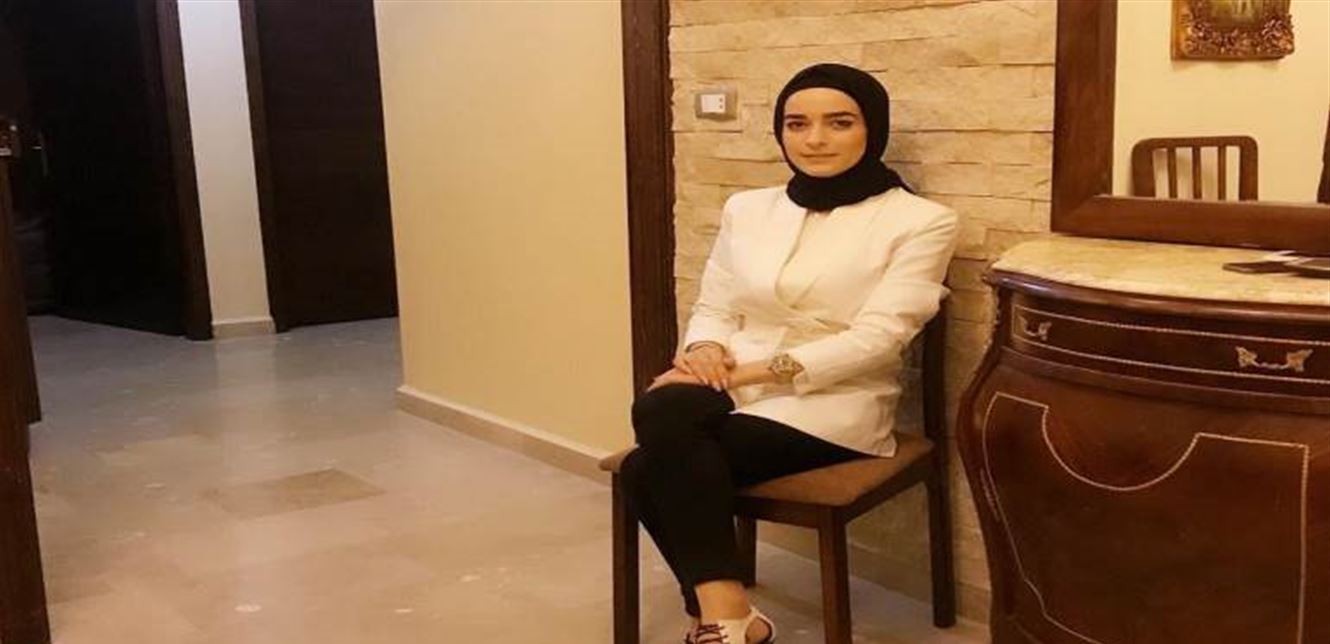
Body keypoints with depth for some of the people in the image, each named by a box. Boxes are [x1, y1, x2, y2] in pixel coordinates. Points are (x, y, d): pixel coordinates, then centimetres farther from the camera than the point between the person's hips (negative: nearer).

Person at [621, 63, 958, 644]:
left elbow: (876, 338, -11)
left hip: (833, 408, -5)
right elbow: (713, 309, 15)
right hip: (733, 396, 5)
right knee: (665, 410, -31)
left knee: (649, 468, -28)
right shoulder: (747, 209, 14)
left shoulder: (920, 221, -2)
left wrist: (750, 371, -18)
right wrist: (705, 350, -11)